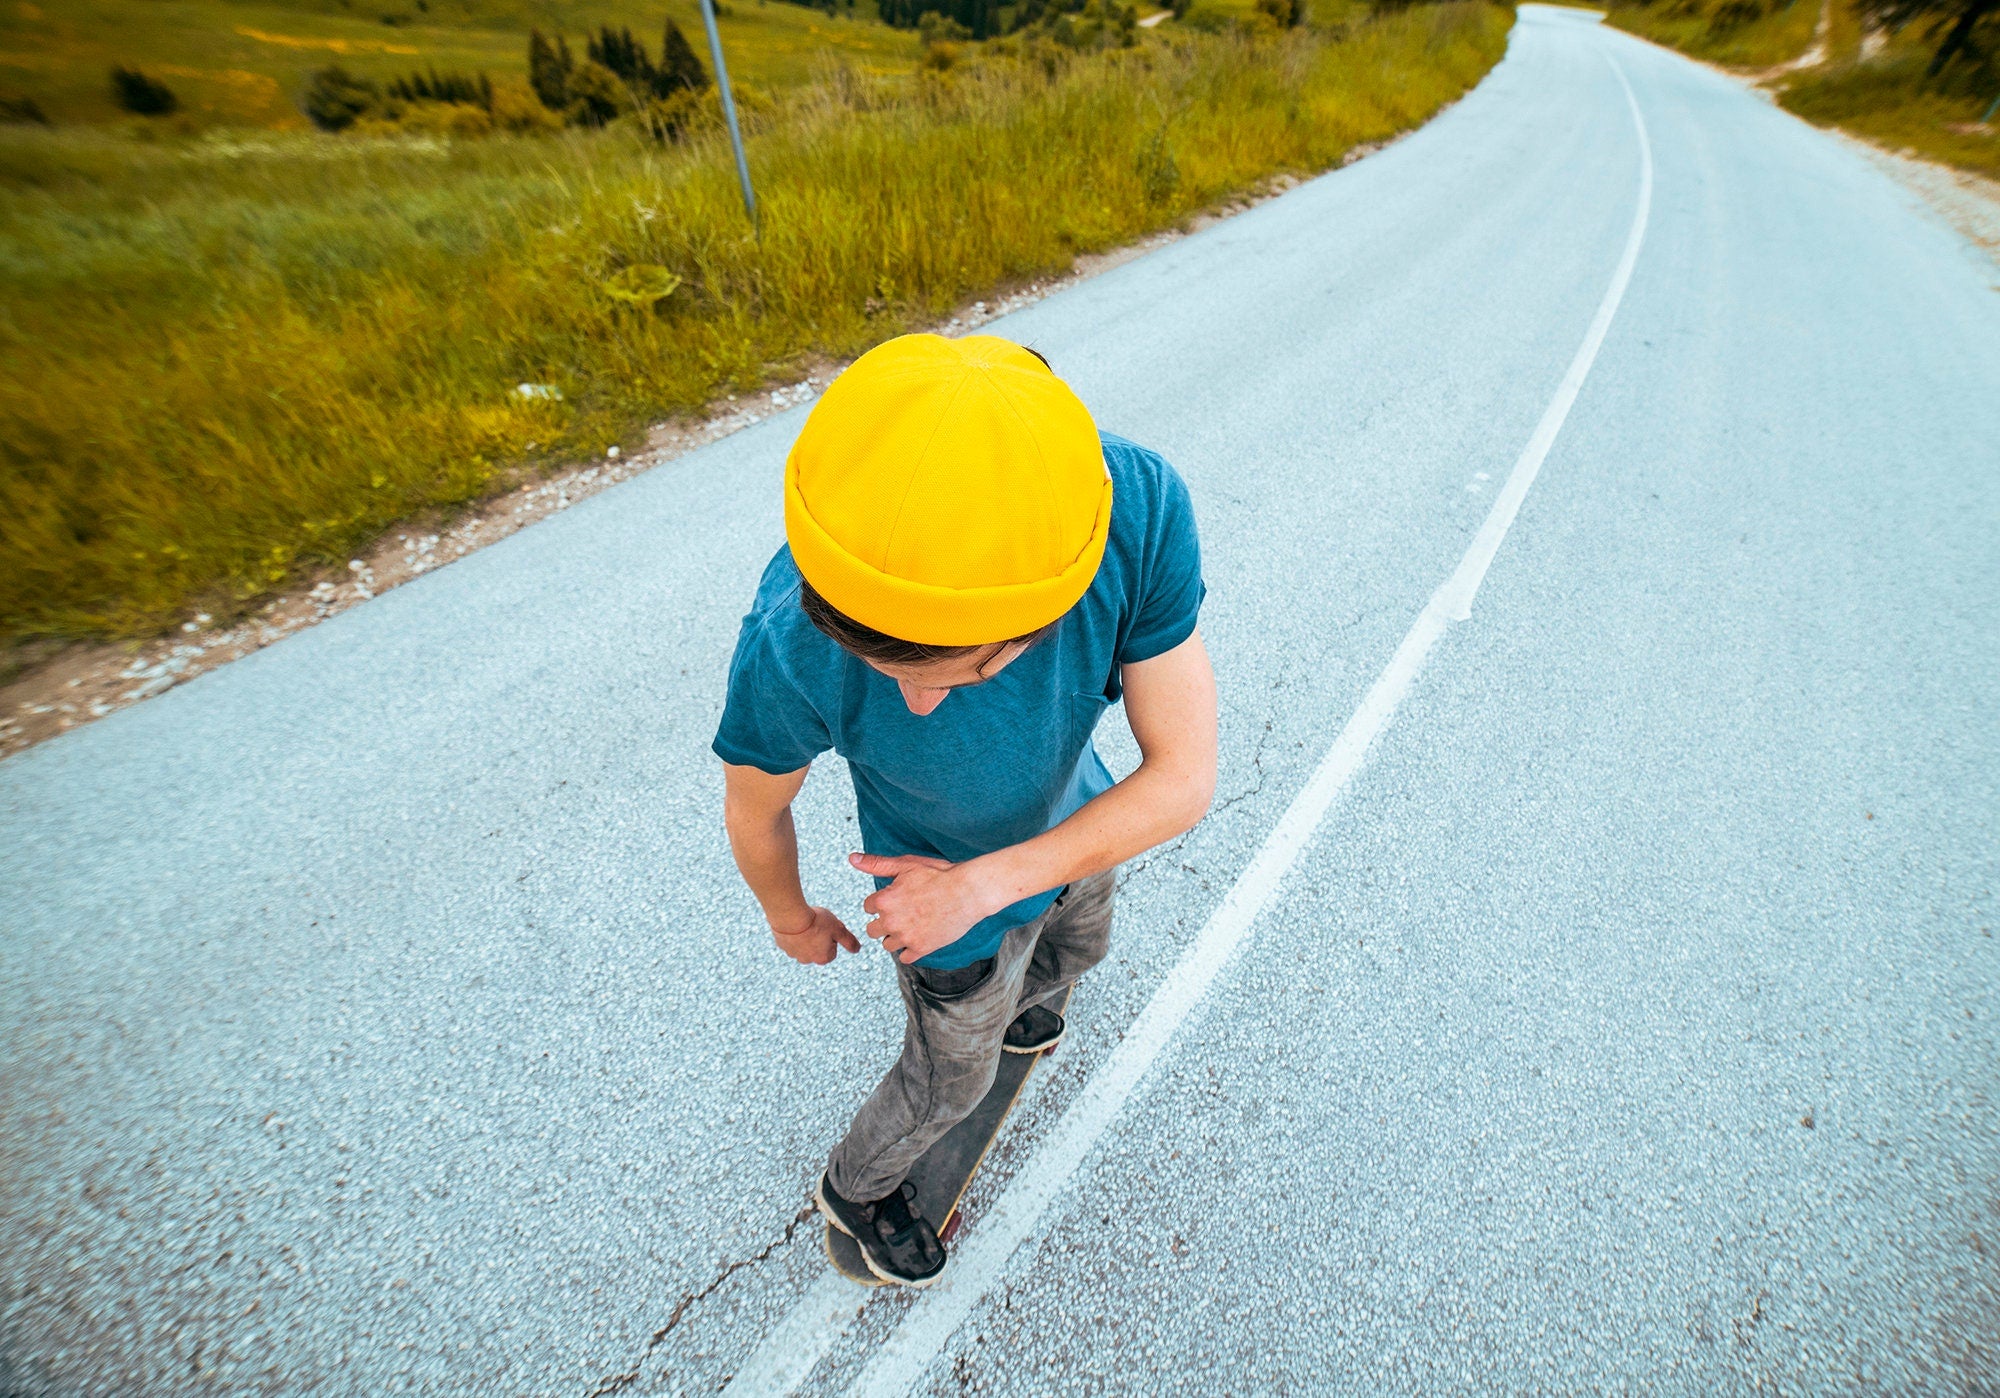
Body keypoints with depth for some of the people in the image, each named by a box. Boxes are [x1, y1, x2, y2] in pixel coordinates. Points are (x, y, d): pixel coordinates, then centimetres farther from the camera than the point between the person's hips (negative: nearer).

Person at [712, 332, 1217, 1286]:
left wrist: (981, 886, -27)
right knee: (950, 1082, 24)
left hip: (1074, 827, 4)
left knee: (1076, 952, 36)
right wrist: (792, 919, 2)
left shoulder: (1143, 507, -37)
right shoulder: (790, 646, -42)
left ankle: (1008, 1005, 74)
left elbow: (1184, 778, -26)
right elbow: (754, 810, -18)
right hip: (954, 905, -3)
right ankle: (854, 1188, 61)